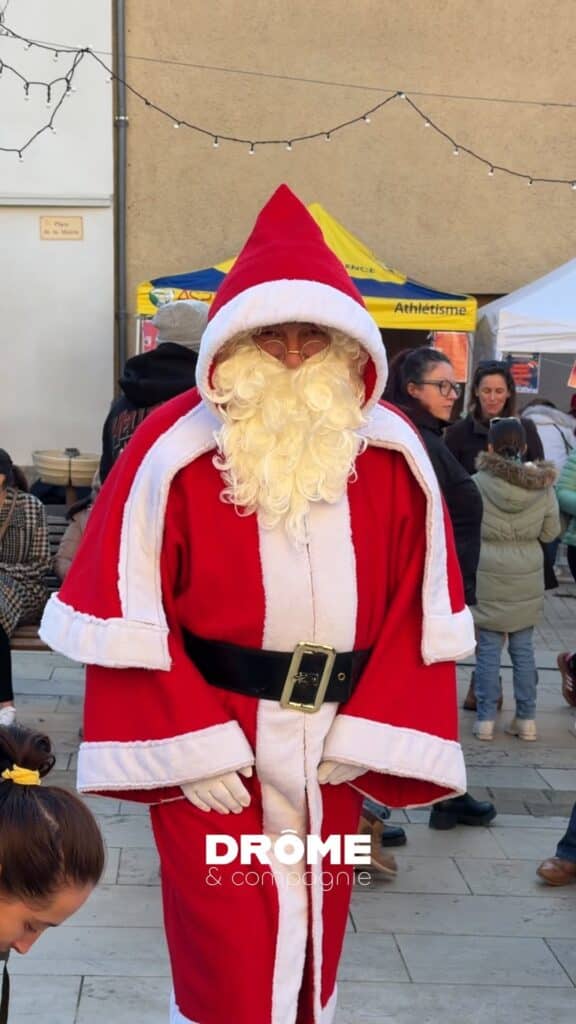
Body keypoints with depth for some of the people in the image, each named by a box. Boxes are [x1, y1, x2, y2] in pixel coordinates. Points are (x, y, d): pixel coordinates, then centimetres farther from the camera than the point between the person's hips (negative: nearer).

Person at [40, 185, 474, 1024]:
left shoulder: (391, 454, 2)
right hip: (209, 745, -3)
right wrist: (186, 748, -14)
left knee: (314, 947, 17)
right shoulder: (177, 449, -9)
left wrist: (368, 732, -5)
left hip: (332, 743, 4)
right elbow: (132, 608, -9)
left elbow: (415, 605, 3)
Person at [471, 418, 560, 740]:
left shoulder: (477, 484, -11)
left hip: (487, 580, -2)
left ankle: (486, 719, 7)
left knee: (488, 648, 5)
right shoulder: (543, 487, -4)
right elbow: (550, 533, 4)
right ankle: (527, 719, 16)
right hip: (527, 581, 2)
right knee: (523, 648, 11)